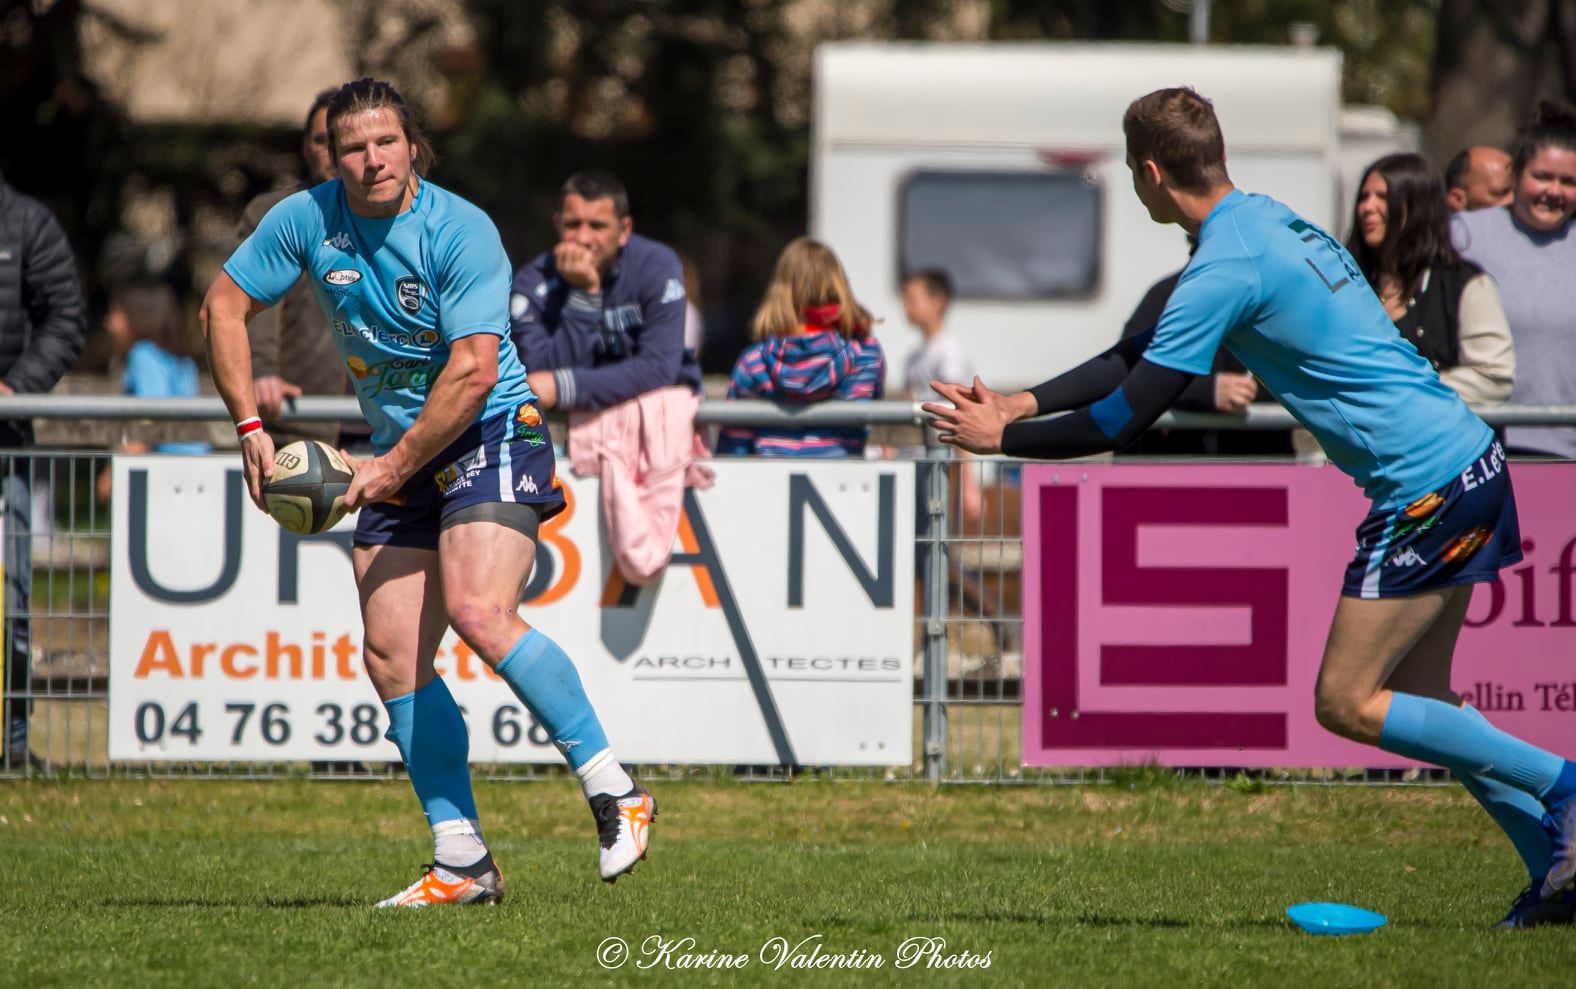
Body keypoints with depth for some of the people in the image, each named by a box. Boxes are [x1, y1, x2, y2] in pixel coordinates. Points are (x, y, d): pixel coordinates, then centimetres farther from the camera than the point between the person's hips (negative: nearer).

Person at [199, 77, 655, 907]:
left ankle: (612, 792, -19)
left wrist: (395, 466, -19)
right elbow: (223, 307, 9)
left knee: (479, 613, -26)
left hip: (489, 437, -6)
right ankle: (462, 863, 0)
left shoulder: (462, 233, -17)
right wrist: (250, 427, 0)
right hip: (398, 453, 6)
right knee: (391, 655, -4)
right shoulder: (307, 220, -2)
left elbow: (473, 372, -22)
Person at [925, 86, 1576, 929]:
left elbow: (1124, 420, -14)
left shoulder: (1227, 267, -15)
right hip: (1463, 457, 10)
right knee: (1413, 701, 14)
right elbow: (1148, 354, 23)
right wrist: (1025, 402, 17)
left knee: (1347, 704, -5)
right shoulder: (1268, 221, 15)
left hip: (1424, 482, -10)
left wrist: (1002, 437, -1)